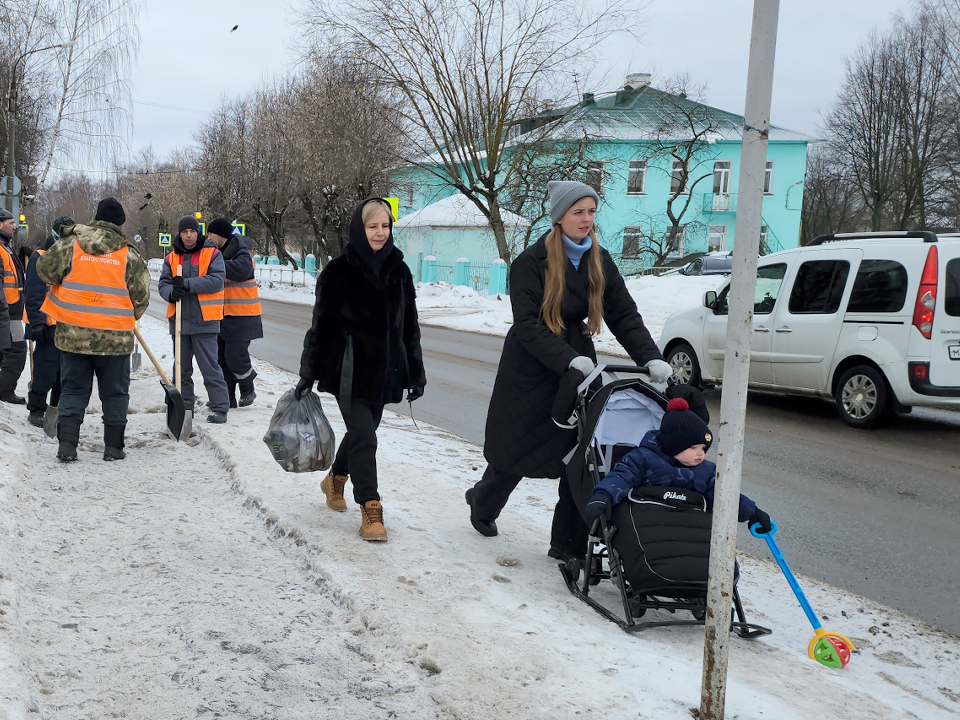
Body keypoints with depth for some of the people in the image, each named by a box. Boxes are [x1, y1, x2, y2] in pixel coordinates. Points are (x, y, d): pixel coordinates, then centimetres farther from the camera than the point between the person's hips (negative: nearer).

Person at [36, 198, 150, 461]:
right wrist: (131, 316, 22)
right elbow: (141, 295, 2)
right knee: (115, 393, 12)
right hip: (115, 338, -1)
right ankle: (113, 446, 14)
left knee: (73, 389, 11)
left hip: (73, 334, 1)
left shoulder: (70, 244, -2)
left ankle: (67, 444, 1)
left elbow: (46, 270, 2)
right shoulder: (129, 254, -3)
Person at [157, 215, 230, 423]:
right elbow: (163, 283, 7)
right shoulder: (172, 258, 11)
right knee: (182, 367, 13)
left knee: (210, 366, -6)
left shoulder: (212, 254, -2)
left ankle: (220, 408, -2)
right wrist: (171, 293, -16)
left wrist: (187, 284, -21)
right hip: (179, 320, 5)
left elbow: (217, 279, -14)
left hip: (204, 320, -5)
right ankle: (185, 405, 23)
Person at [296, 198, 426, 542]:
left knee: (362, 431, 17)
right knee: (363, 437, -10)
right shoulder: (338, 271, -7)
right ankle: (370, 510, -2)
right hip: (349, 372, -5)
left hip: (385, 370, 5)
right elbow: (321, 325, -4)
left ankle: (336, 479, 42)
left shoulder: (398, 270, 6)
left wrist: (416, 371, 12)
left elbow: (410, 326, 12)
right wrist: (308, 374, -5)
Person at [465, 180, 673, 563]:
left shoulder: (600, 262, 4)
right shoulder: (531, 262, -13)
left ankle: (569, 545, 8)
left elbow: (624, 316, -2)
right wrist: (568, 360, -32)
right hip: (530, 370, -4)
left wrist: (651, 358, -17)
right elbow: (527, 325, -20)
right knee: (516, 451, 9)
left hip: (580, 365, 4)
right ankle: (482, 502, 40)